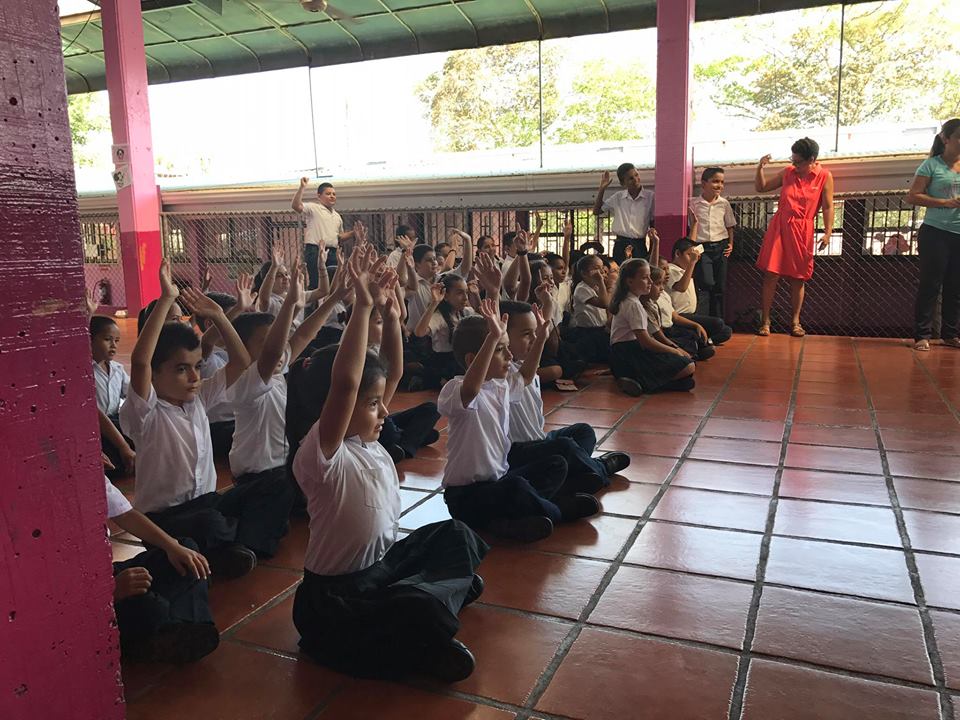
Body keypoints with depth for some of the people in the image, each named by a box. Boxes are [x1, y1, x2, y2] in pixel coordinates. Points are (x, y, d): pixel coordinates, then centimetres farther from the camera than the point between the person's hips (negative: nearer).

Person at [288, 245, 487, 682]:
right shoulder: (320, 455, -25)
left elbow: (393, 372, 3)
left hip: (383, 563, 9)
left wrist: (389, 311, -10)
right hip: (336, 599, -9)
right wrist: (363, 305, -41)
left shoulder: (367, 440, 0)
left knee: (457, 536, 15)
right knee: (422, 610, -33)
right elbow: (344, 382, -42)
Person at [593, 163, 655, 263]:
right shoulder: (617, 197, 8)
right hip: (621, 245, 2)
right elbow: (596, 211, 14)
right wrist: (602, 188, 4)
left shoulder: (650, 196, 0)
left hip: (640, 245, -2)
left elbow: (653, 225, 3)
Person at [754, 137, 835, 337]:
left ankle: (795, 322, 17)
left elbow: (828, 207, -2)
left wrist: (827, 232, -11)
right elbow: (761, 187, 14)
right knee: (771, 274, -5)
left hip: (801, 230, -1)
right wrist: (760, 168, -2)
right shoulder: (787, 172, 6)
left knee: (797, 278, 6)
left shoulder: (824, 176, 0)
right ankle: (765, 321, 1)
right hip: (778, 227, 1)